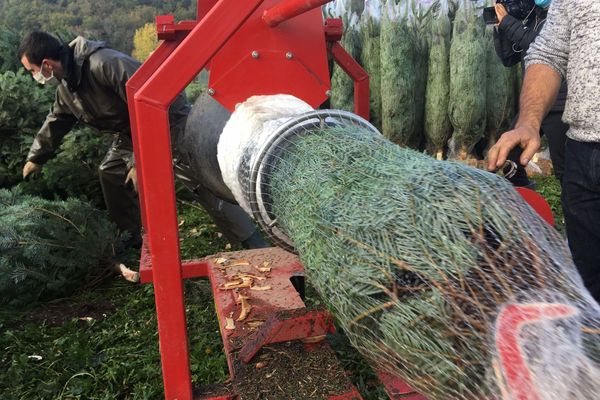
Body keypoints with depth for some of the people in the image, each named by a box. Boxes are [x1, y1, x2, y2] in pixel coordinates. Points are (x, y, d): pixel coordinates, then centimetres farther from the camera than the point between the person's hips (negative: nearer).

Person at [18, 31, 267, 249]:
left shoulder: (104, 64, -29)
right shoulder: (65, 88, 4)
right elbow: (55, 123, 22)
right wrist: (35, 158, 34)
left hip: (169, 119, -9)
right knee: (110, 173, 8)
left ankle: (256, 248, -12)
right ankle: (131, 240, 24)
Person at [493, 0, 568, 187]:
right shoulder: (528, 21, 11)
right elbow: (508, 59, 12)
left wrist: (507, 21, -15)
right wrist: (500, 27, 1)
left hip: (557, 106, -7)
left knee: (563, 169, -6)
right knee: (507, 154, 12)